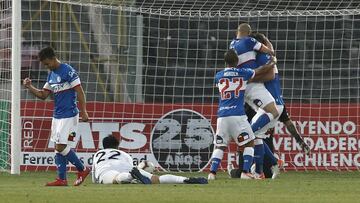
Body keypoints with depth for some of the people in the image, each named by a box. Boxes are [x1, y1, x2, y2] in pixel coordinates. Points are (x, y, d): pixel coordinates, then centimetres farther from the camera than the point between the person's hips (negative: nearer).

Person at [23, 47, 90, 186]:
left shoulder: (68, 71, -13)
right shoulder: (51, 75, 14)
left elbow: (79, 91, -14)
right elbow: (43, 95, 17)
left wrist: (83, 112, -19)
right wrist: (30, 87, 1)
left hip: (69, 115, -9)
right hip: (57, 116, 9)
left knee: (61, 147, -11)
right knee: (58, 148, 5)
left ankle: (82, 169, 5)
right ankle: (61, 179, 7)